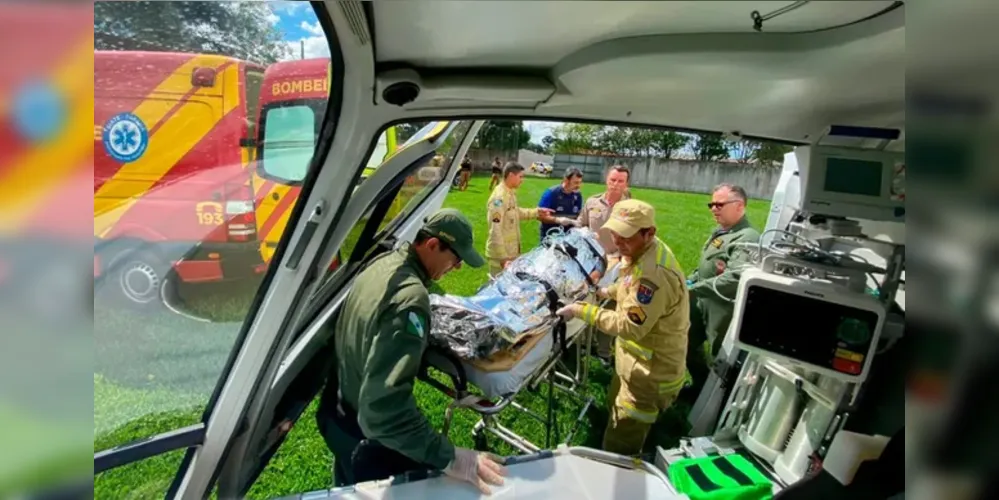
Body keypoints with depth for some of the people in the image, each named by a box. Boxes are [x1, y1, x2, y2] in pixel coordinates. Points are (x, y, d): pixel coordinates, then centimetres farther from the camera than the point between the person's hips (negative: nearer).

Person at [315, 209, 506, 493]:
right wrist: (447, 457, -39)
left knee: (351, 489, 33)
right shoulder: (410, 298, -36)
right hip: (364, 434, -9)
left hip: (336, 410, 9)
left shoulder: (382, 263, -6)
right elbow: (383, 406, -43)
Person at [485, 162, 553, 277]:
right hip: (500, 255, -10)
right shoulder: (499, 198, -24)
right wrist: (502, 257, -26)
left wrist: (537, 212, 18)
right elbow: (495, 231, -26)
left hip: (512, 252, 10)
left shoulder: (510, 193, 7)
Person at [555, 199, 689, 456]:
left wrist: (582, 311, -29)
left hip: (652, 370, -11)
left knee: (619, 449, 2)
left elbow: (631, 326, -33)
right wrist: (610, 291, 9)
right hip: (638, 360, 11)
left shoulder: (655, 273, -36)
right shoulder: (642, 250, -2)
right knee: (615, 408, 31)